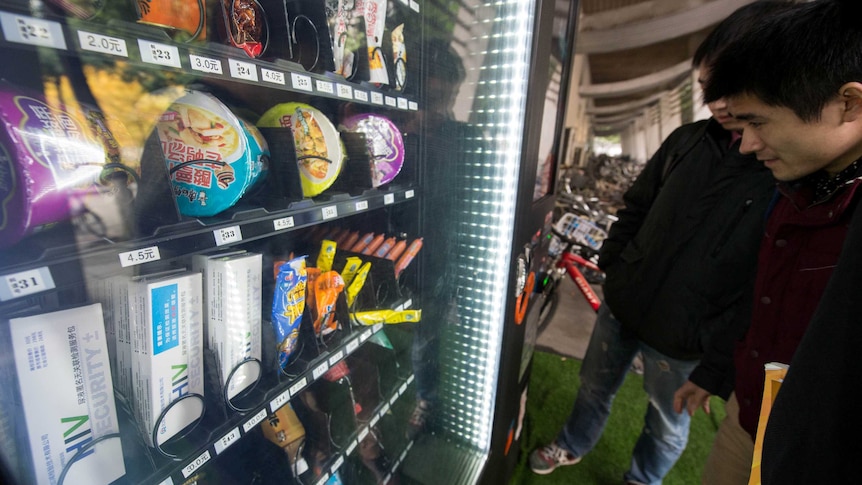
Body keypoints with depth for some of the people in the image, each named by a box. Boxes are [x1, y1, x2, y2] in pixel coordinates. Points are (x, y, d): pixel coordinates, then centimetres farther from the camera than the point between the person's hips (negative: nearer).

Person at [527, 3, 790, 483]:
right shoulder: (687, 141, -2)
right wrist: (613, 265, 2)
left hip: (683, 342, -3)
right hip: (621, 305, 4)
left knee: (668, 425, 21)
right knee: (594, 386, 23)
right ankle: (572, 446, 50)